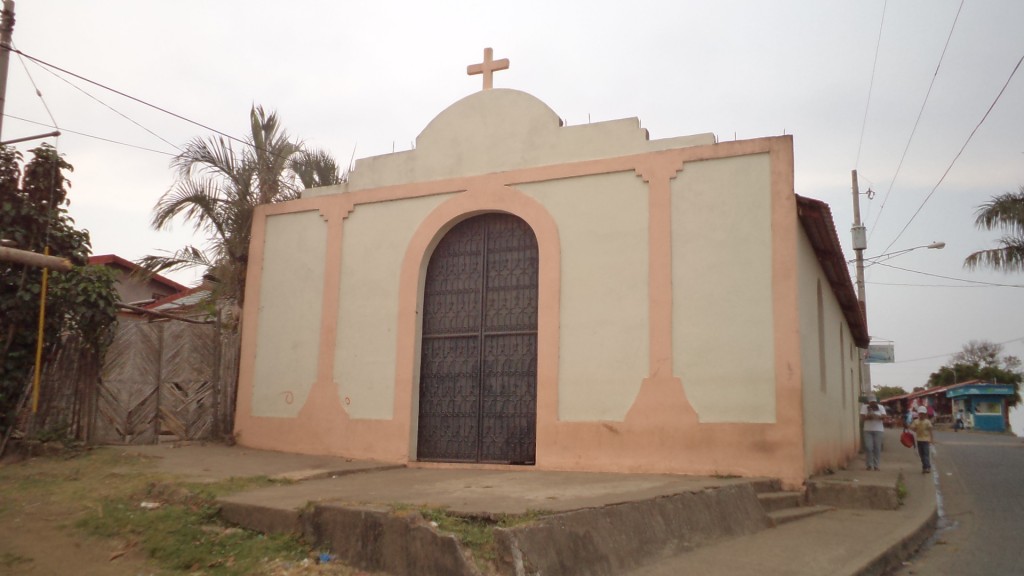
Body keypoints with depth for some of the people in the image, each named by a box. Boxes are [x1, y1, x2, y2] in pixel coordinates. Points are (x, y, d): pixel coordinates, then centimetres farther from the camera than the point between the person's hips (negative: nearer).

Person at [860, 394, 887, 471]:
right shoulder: (864, 407, 5)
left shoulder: (881, 407, 7)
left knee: (877, 448, -2)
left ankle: (876, 465, 5)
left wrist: (877, 416, -26)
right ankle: (869, 465, 2)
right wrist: (868, 416, -22)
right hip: (868, 430, 0)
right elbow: (862, 418, -3)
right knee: (868, 447, -8)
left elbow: (884, 417, -7)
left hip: (878, 430, 1)